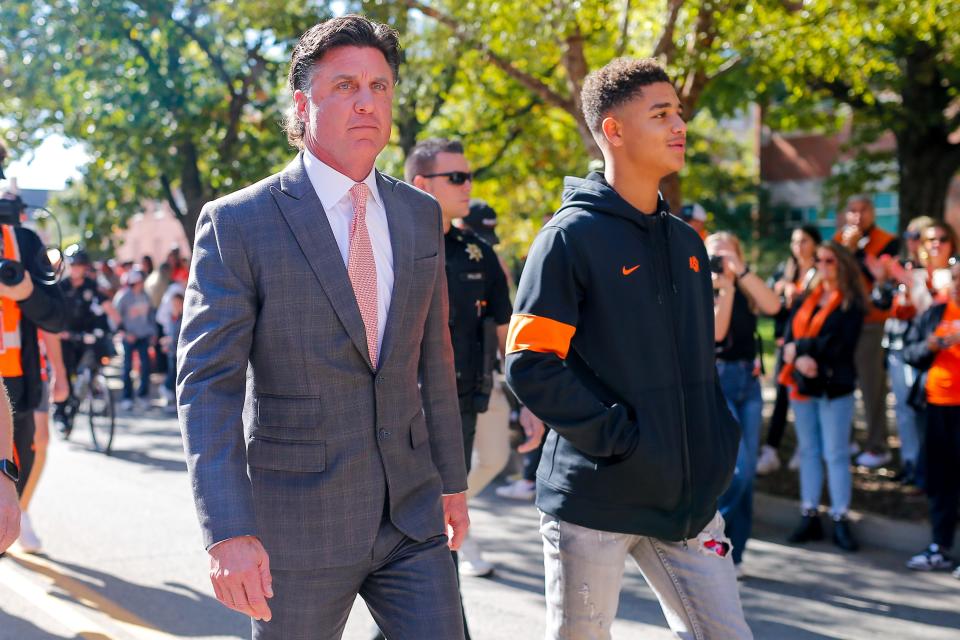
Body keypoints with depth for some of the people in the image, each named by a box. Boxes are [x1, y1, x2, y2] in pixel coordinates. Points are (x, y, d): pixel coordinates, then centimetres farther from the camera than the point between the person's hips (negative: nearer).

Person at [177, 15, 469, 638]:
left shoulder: (421, 214, 7)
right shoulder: (238, 224, -10)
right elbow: (207, 384, -14)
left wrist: (452, 481, 15)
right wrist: (229, 533, -23)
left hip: (412, 513, 4)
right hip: (297, 525, -4)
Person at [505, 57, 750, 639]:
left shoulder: (686, 242, 12)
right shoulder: (572, 236, -9)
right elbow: (530, 364, -15)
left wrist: (719, 440, 7)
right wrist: (616, 436, -18)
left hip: (689, 493, 6)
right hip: (595, 499, -6)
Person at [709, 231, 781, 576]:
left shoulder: (747, 292, 11)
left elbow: (773, 306, -11)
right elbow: (715, 331, -16)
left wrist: (741, 271, -15)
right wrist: (725, 288, -16)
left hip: (749, 381, 5)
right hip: (715, 381, -5)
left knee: (747, 471, 4)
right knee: (738, 467, -16)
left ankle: (732, 554, 14)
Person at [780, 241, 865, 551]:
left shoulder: (851, 304, -4)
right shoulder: (806, 300, 12)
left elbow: (838, 345, -15)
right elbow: (789, 338, 2)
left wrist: (799, 348, -11)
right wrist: (800, 360, -17)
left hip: (834, 388, -6)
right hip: (802, 385, 6)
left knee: (836, 454, -3)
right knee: (808, 451, 9)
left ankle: (840, 520, 1)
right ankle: (809, 517, 15)